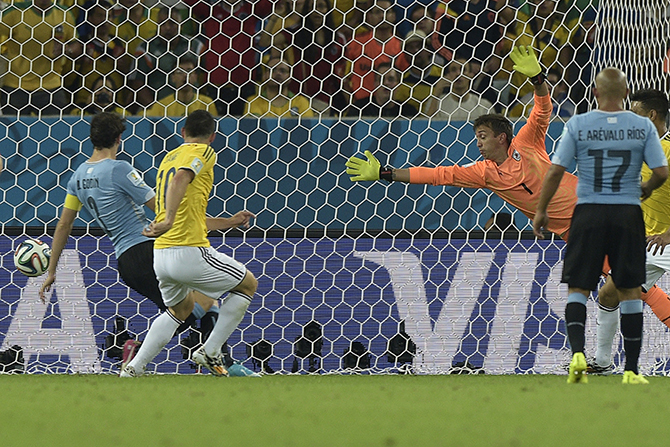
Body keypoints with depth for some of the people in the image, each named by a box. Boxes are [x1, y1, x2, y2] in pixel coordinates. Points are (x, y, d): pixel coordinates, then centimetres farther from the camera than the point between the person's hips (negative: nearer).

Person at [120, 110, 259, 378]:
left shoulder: (169, 158, 22)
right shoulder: (203, 152, -2)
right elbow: (181, 178, -25)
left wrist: (228, 223, 35)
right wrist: (169, 221, -35)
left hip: (160, 254, 8)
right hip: (190, 252, -8)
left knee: (180, 309, 31)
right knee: (247, 285, 13)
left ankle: (134, 368, 22)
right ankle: (210, 352, 8)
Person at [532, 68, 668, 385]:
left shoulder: (577, 125, -4)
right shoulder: (643, 127, -2)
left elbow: (555, 171, -5)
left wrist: (541, 211, 6)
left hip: (589, 215, -1)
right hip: (628, 214, 1)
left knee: (578, 288, 6)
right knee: (629, 291, 9)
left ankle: (577, 351, -18)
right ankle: (631, 370, 9)